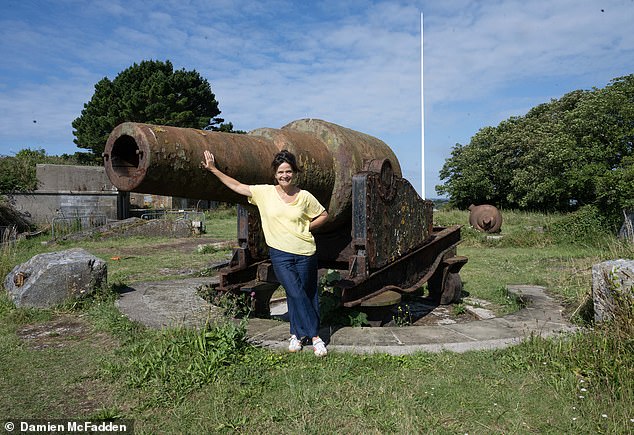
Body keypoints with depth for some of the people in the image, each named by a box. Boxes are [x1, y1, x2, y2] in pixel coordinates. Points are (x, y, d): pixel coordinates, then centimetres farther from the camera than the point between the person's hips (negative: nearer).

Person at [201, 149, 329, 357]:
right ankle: (315, 336, 7)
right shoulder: (264, 192, 1)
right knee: (296, 293, -7)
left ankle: (297, 333, 27)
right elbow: (237, 186, 5)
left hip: (305, 253, 1)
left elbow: (323, 215, 12)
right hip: (280, 253, 0)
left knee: (307, 293, 7)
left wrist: (306, 228, 0)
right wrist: (213, 169, 5)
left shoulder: (304, 196, 0)